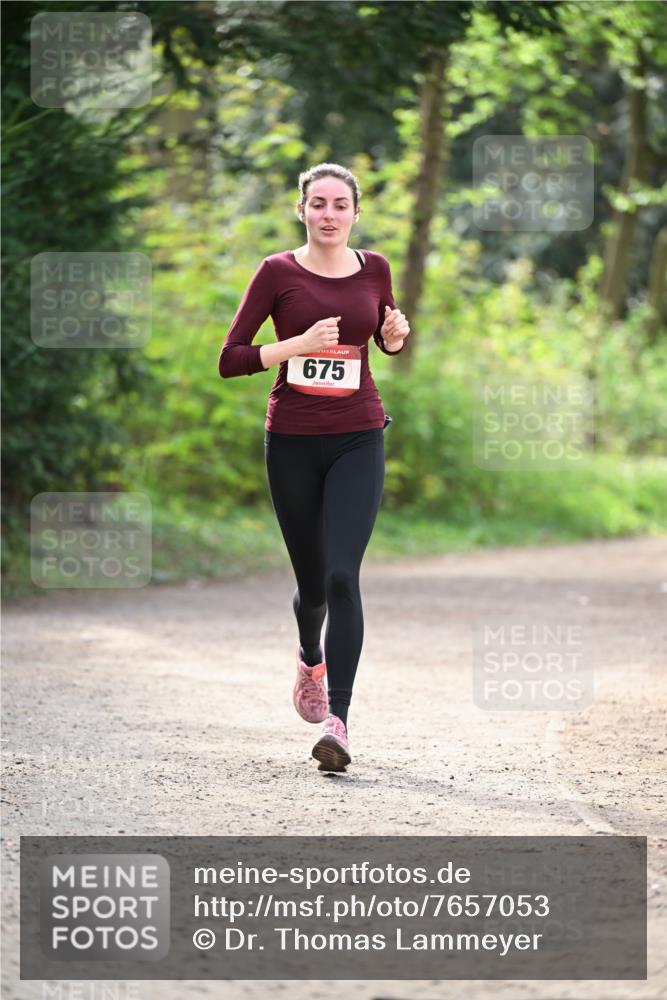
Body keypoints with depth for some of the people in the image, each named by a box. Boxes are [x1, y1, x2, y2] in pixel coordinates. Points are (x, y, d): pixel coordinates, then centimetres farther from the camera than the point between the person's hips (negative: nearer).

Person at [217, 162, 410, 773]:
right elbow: (230, 360, -5)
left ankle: (337, 720, -20)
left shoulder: (374, 269, 5)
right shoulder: (277, 273, -3)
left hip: (358, 440, 0)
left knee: (342, 574, -15)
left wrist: (397, 334, 0)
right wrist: (299, 345, -18)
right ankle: (310, 660, 45)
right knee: (312, 580, 10)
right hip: (293, 441, 0)